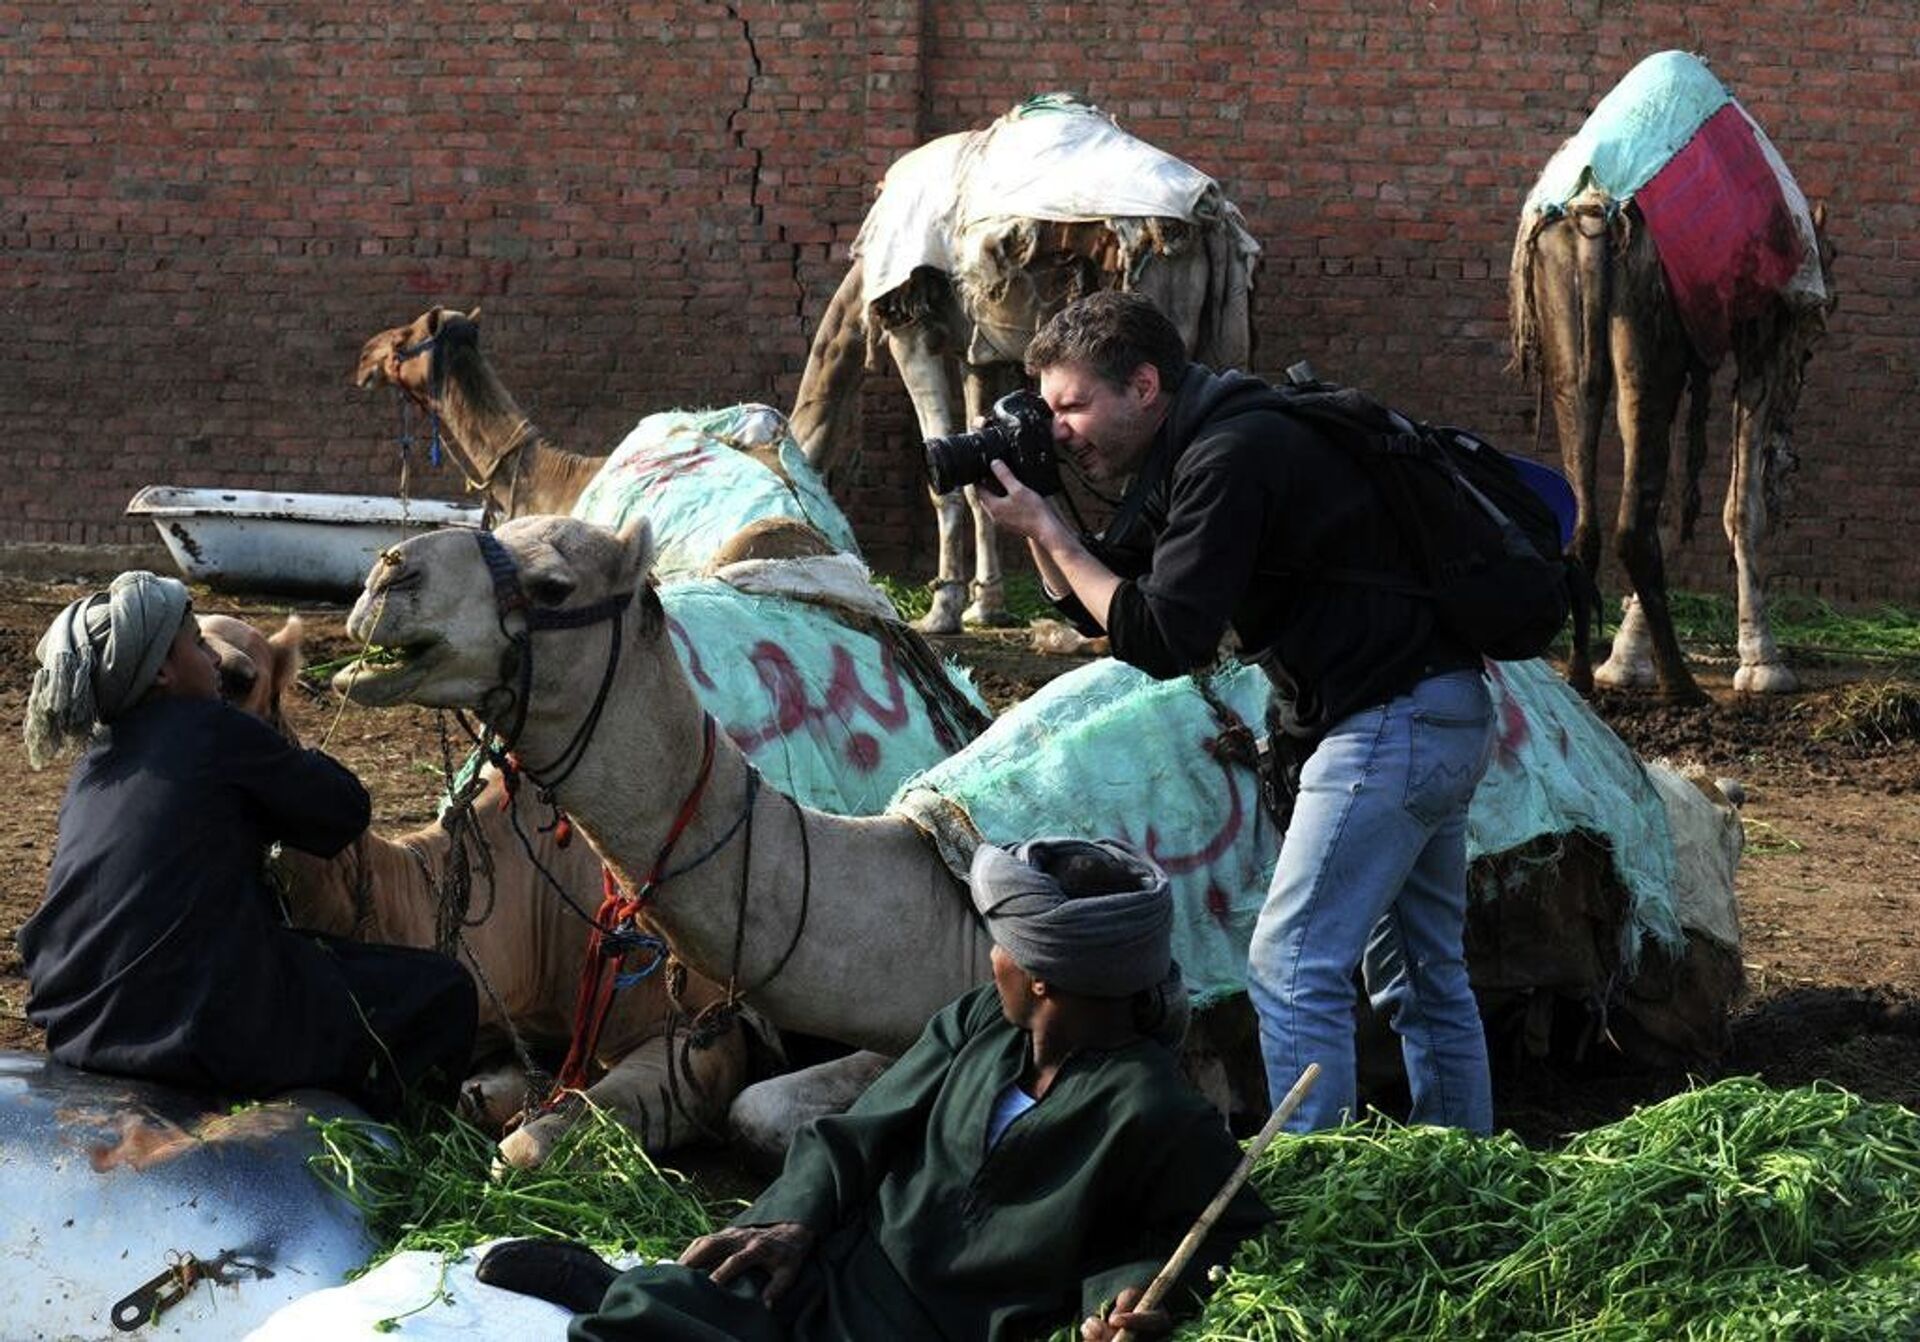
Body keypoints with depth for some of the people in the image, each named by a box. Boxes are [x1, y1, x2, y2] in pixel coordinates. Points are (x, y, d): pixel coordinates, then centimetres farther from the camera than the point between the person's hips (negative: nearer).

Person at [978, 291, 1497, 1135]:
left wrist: (1046, 530, -15)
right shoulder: (1187, 453, 12)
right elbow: (1098, 608, 14)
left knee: (1291, 967, -9)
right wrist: (1042, 528, -2)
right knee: (1425, 973, 17)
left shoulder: (1230, 458, -19)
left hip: (1393, 723, -11)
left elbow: (1163, 640, -23)